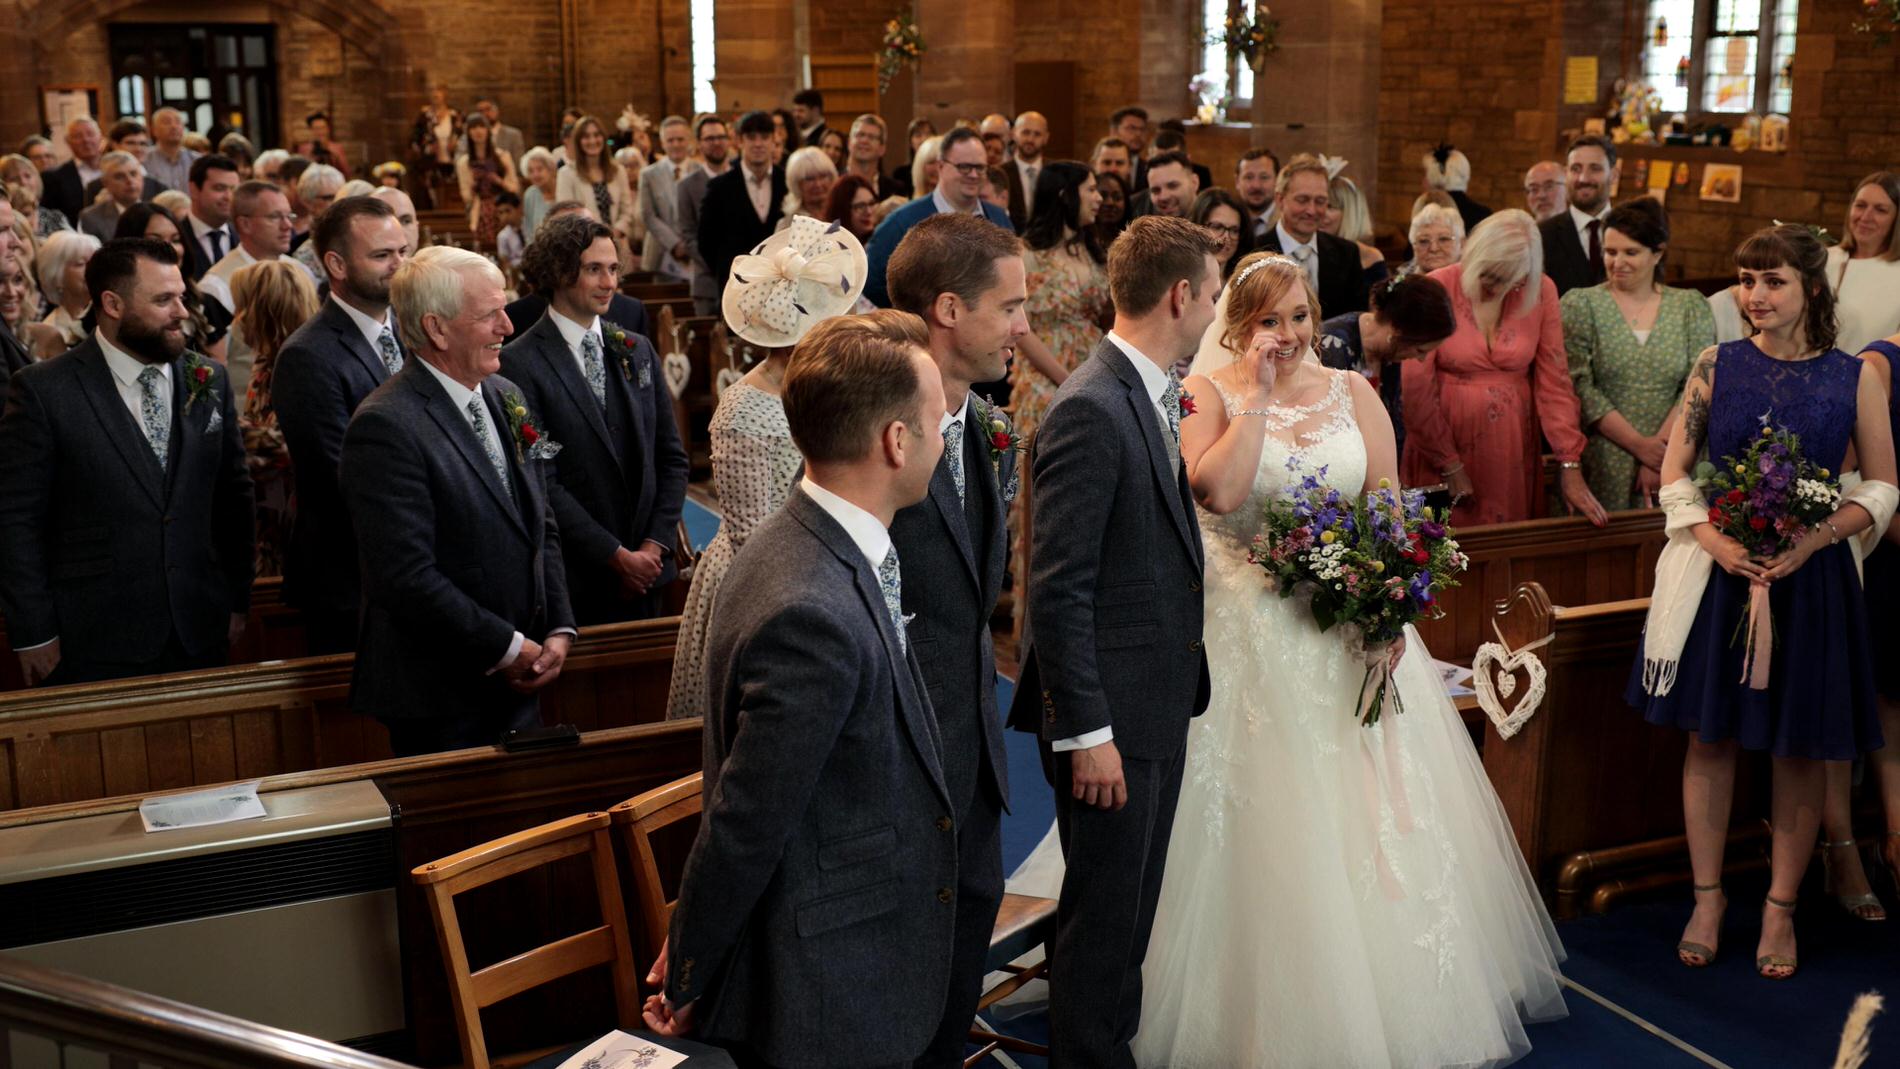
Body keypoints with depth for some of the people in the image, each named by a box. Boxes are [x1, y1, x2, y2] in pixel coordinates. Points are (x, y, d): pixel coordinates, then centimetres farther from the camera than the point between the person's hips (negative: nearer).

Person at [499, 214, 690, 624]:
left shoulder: (638, 351, 10)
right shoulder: (520, 364, -9)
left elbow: (671, 456, 11)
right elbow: (540, 480, -13)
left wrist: (656, 543, -2)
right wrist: (616, 555, -13)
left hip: (646, 574, 5)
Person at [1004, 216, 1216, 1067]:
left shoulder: (1149, 397, 10)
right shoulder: (1090, 409, -19)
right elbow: (1058, 590, -22)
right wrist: (1086, 732, -21)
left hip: (1157, 707, 9)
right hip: (1112, 712, -9)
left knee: (1129, 911, 21)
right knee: (1104, 919, 5)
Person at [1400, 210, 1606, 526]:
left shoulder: (1540, 292, -2)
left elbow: (1554, 381, -2)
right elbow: (1417, 385, -10)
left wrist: (1571, 468, -8)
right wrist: (1450, 465, -10)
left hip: (1513, 450, 3)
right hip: (1445, 444, -2)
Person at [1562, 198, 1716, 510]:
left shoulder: (1691, 307, 7)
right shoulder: (1580, 304, 2)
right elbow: (1579, 387, -7)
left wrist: (1661, 447, -13)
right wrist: (1640, 446, -12)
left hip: (1671, 467, 1)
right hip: (1600, 470, -1)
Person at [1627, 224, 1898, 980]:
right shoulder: (1716, 366, 1)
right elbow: (1674, 473, 2)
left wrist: (1815, 538, -14)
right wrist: (1713, 539, -14)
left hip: (1810, 578, 0)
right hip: (1719, 573, 1)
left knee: (1801, 748, 7)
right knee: (1711, 737, 6)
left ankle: (1781, 908, 21)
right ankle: (1708, 897, 20)